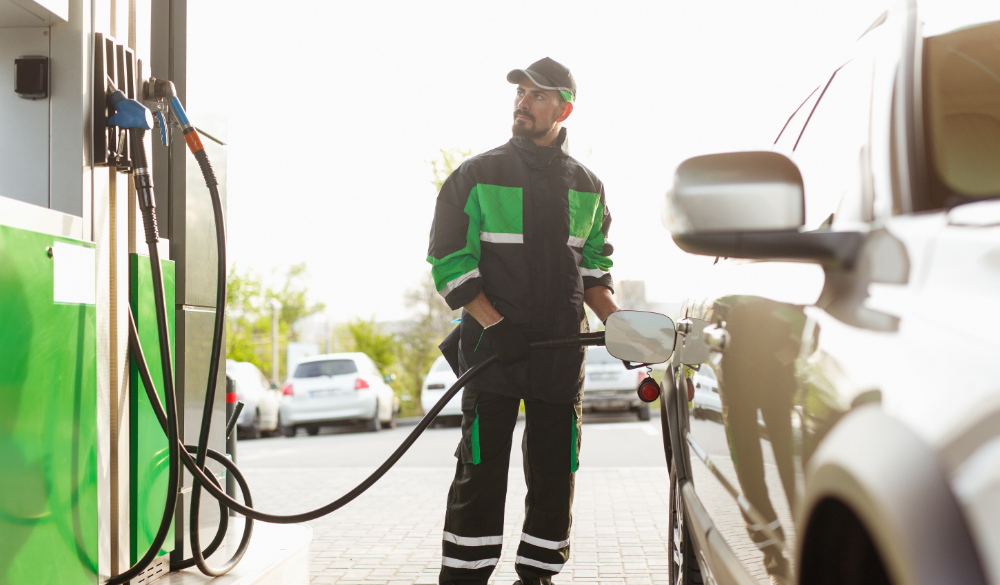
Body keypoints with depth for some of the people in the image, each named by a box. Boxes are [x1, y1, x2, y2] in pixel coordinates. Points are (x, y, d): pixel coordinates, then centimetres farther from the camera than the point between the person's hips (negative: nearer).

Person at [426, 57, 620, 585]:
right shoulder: (476, 176, 1)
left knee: (554, 471, 6)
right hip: (493, 345, -3)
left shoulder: (586, 186, 13)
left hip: (562, 351, 3)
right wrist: (493, 324, -15)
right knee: (481, 468, -3)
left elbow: (592, 268, 17)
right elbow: (448, 261, -3)